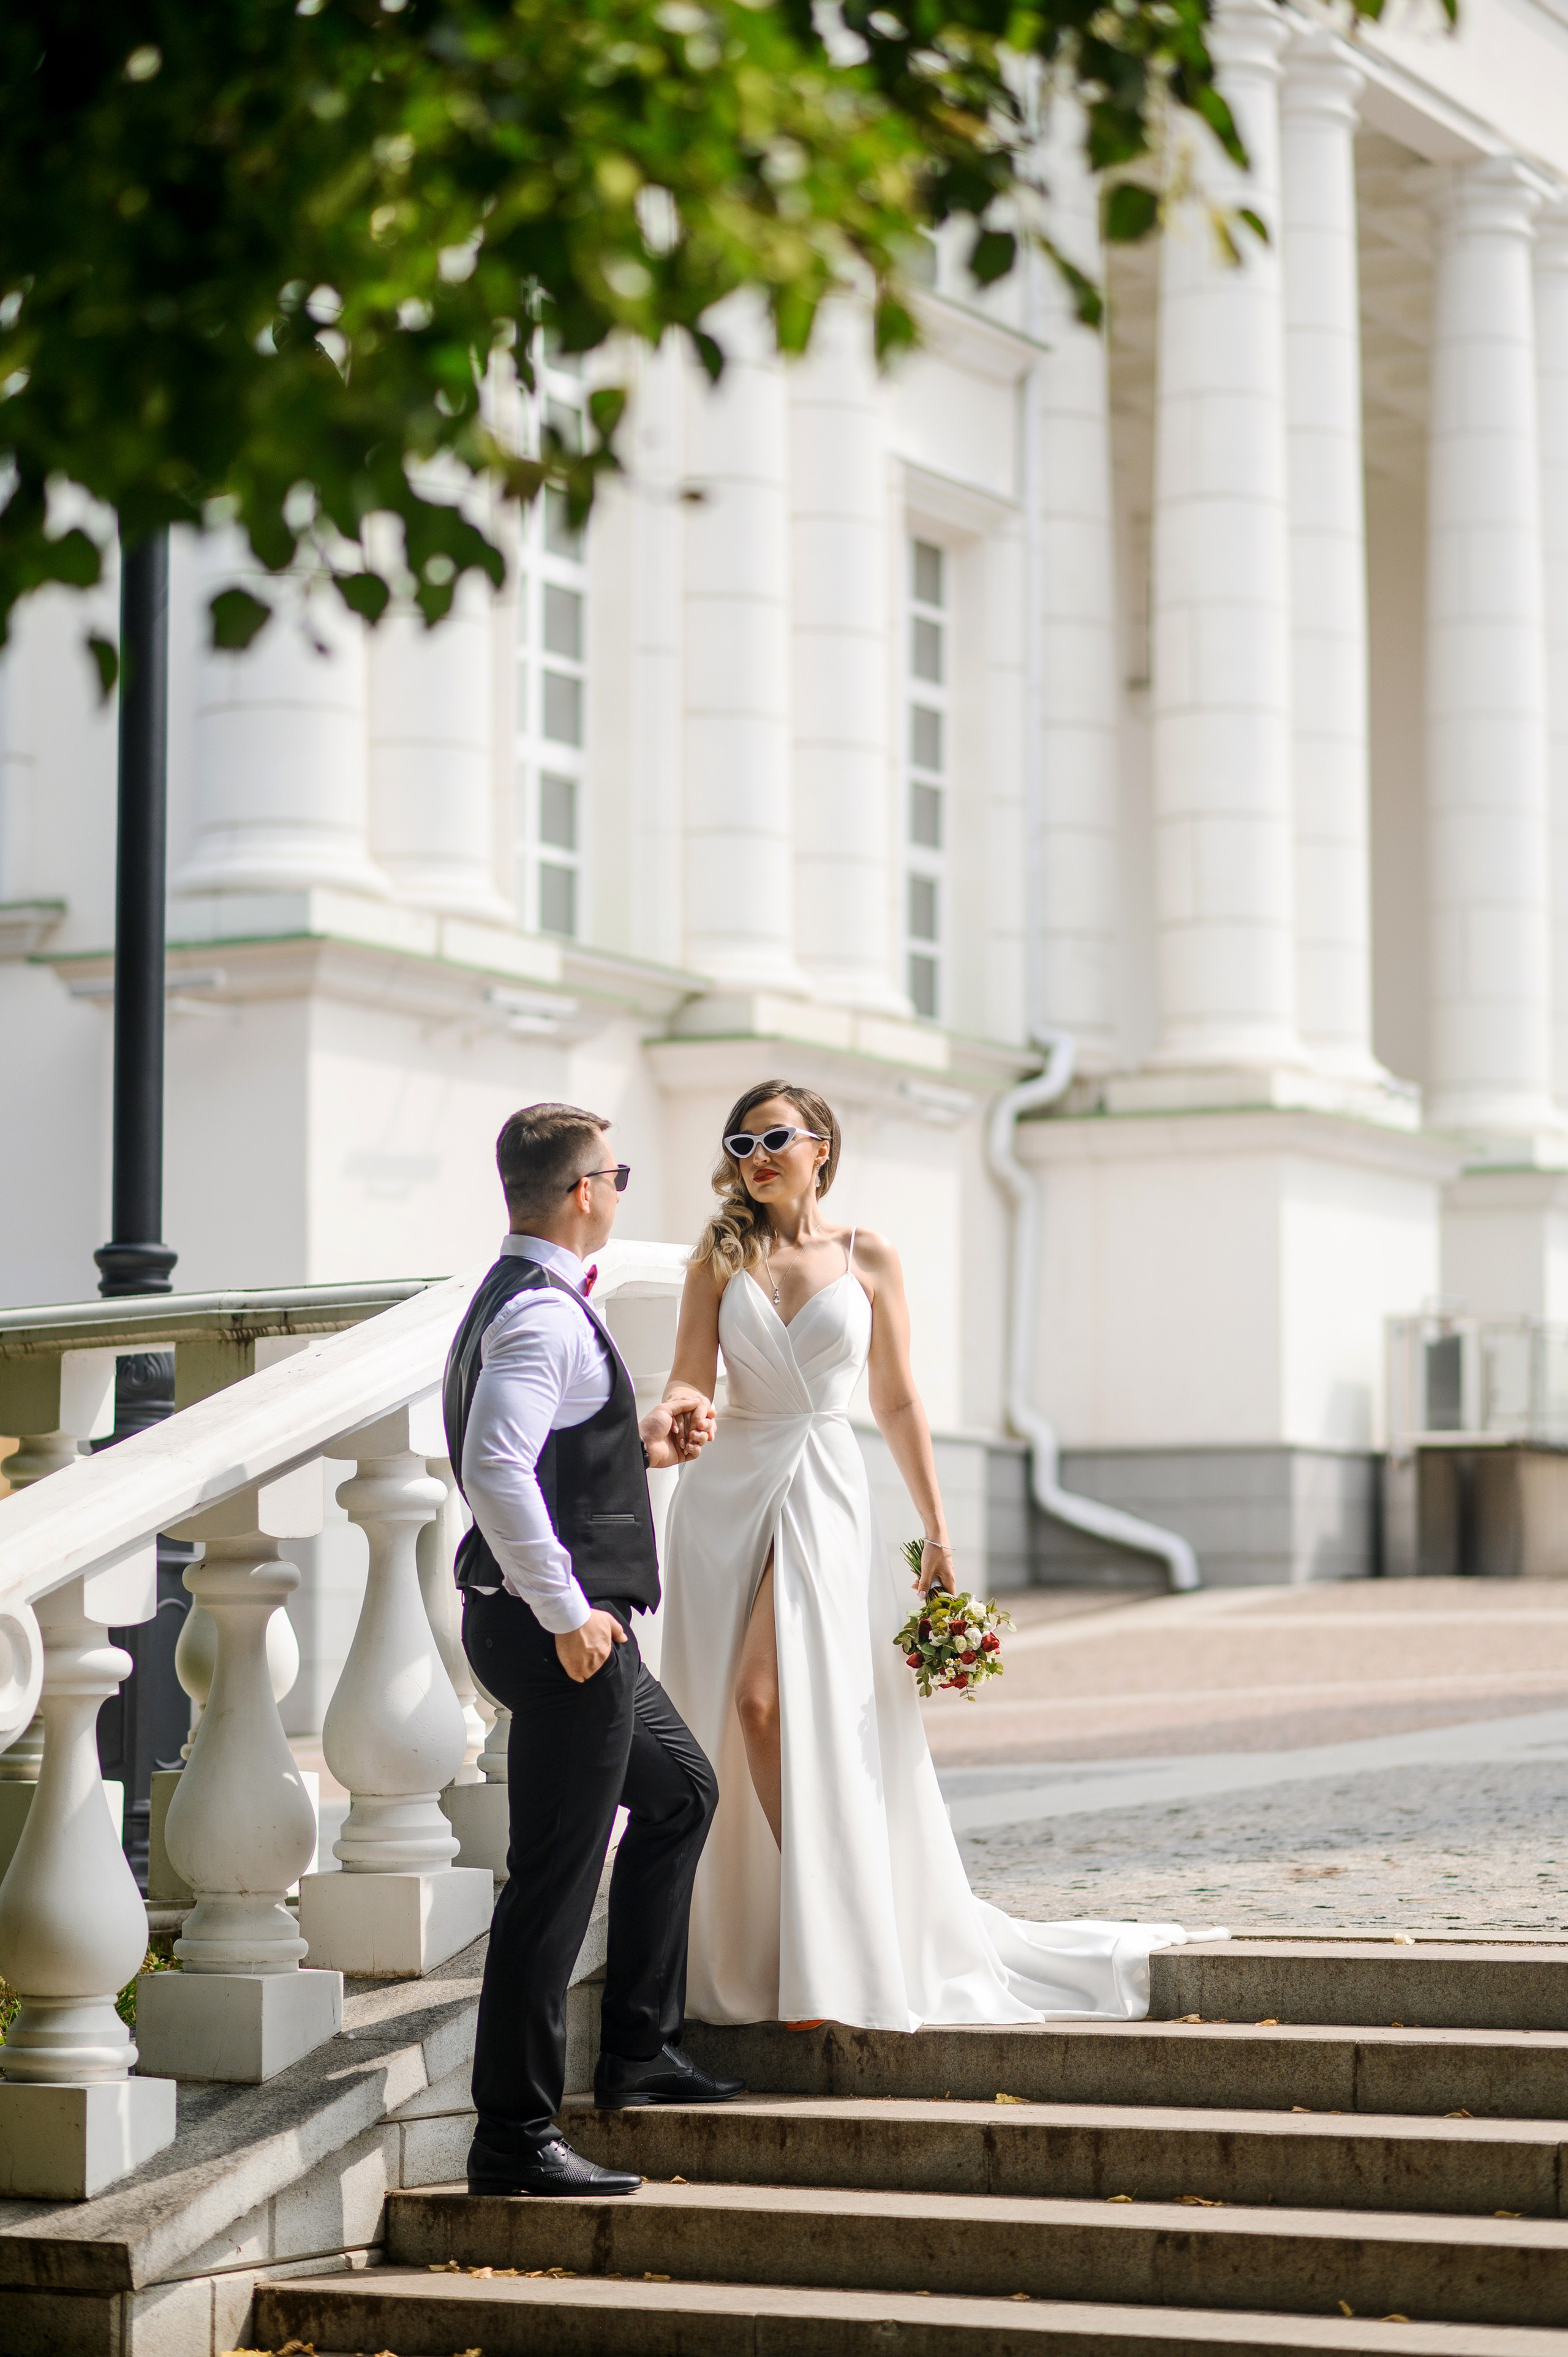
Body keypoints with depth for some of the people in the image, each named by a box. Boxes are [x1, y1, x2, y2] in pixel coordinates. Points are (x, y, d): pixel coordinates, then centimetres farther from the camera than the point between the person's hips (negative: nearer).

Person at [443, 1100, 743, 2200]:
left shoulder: (528, 1301, 15)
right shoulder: (542, 1315, -18)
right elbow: (494, 1468, -30)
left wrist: (641, 1443, 15)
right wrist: (566, 1611, -27)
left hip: (583, 1624, 11)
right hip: (565, 1631, -11)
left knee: (681, 1793, 27)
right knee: (556, 1876, -7)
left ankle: (639, 2056, 33)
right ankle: (515, 2135, -3)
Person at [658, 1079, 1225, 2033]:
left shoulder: (869, 1258, 5)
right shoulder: (721, 1259, 8)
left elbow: (898, 1402, 8)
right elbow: (692, 1379, 0)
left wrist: (938, 1531, 5)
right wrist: (671, 1420, -24)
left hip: (825, 1489, -2)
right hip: (729, 1488, 3)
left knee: (771, 1699, -17)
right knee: (737, 1712, 0)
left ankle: (832, 1960, -9)